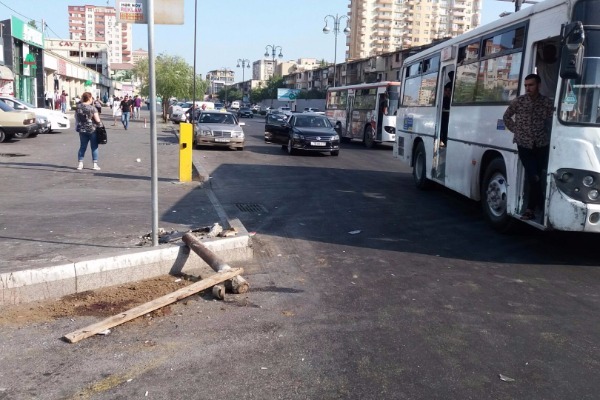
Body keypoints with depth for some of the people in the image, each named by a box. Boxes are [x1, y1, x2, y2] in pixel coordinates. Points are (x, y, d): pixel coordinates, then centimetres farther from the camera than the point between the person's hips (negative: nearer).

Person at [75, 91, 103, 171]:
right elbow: (97, 120, -15)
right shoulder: (92, 108, -15)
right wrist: (100, 124, 3)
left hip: (82, 129, 4)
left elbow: (76, 117, 9)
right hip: (92, 129, -4)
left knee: (82, 146, 13)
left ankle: (80, 163, 12)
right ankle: (95, 164, 7)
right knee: (94, 147, 6)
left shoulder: (78, 107, -1)